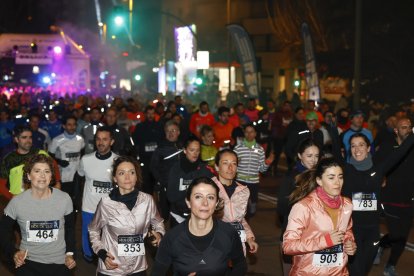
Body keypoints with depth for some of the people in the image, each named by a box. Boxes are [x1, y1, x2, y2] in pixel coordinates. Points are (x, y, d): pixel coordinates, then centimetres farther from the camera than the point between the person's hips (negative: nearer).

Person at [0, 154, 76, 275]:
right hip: (27, 262, -1)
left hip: (59, 262, 1)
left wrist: (70, 253, -3)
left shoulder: (64, 199, -9)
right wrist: (13, 252, -14)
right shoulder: (16, 202, -12)